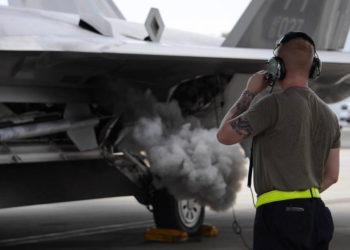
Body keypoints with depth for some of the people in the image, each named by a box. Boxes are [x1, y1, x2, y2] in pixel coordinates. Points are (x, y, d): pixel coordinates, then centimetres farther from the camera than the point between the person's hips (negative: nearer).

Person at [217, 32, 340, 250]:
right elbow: (331, 175, 17)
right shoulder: (328, 115, 14)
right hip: (316, 214, 8)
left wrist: (249, 93, 6)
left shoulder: (276, 104, -10)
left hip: (280, 215, -8)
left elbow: (225, 135, -2)